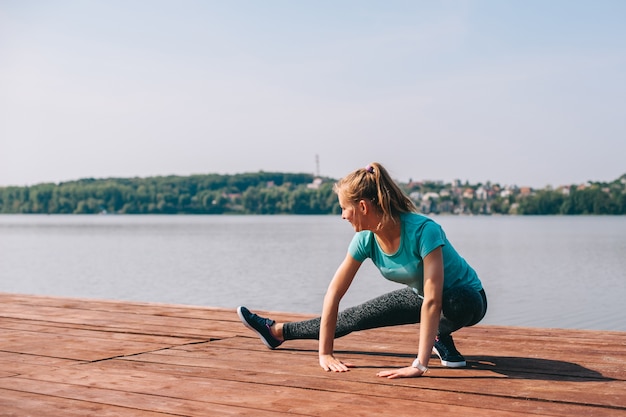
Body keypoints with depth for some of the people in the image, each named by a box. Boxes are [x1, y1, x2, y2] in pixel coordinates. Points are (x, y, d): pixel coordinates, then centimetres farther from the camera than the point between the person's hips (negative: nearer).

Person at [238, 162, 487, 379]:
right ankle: (279, 332, 24)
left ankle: (441, 337, -6)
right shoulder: (366, 239, -18)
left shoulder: (423, 230, -37)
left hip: (465, 300, -5)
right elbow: (334, 292, -14)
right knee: (357, 317, 6)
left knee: (452, 303, -39)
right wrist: (324, 352, -17)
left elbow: (433, 301, -41)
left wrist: (419, 366, -45)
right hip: (419, 295, 6)